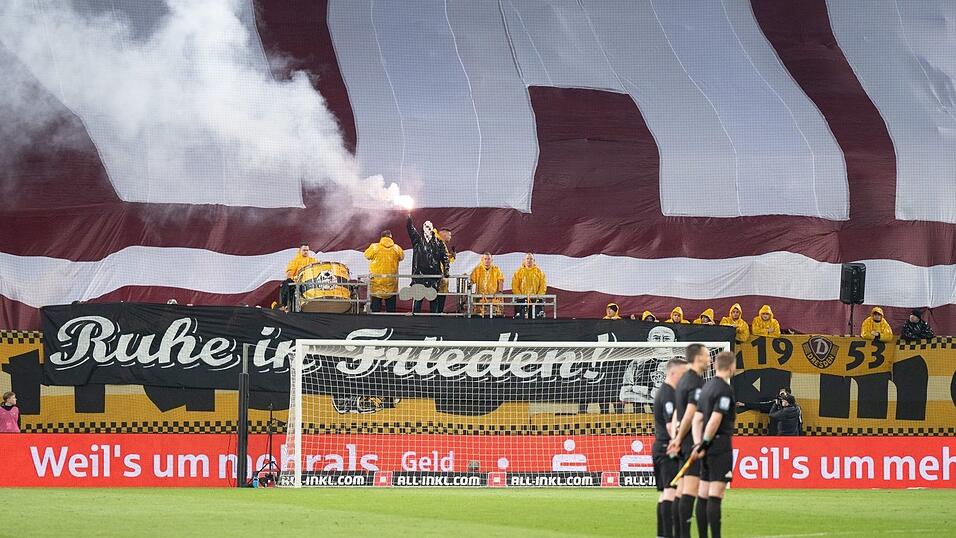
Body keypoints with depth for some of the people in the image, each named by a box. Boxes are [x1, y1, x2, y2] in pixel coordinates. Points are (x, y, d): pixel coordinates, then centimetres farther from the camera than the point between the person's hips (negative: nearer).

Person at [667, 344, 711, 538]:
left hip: (685, 442, 10)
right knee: (691, 492, -10)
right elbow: (690, 414, -19)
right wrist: (679, 439, -9)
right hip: (694, 442, -10)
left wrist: (675, 439, 13)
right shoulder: (696, 382, -14)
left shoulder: (684, 380, 16)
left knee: (682, 491, 9)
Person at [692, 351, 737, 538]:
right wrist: (704, 444, -10)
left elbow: (697, 419, 11)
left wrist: (699, 444, 6)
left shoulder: (707, 386, 15)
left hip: (708, 447, 8)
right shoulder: (725, 389, -11)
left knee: (704, 496, 8)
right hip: (721, 446, -8)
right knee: (716, 495, -11)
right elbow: (715, 420, -19)